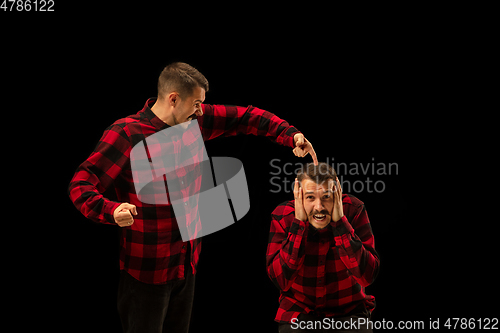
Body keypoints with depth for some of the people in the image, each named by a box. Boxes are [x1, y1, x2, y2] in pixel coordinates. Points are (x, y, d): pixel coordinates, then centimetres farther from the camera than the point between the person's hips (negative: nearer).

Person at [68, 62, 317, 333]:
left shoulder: (194, 122, 1)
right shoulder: (125, 135, -18)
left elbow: (246, 118, 9)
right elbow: (80, 185, -21)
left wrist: (290, 136, -5)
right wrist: (112, 210, -40)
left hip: (187, 266, 7)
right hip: (146, 273, -7)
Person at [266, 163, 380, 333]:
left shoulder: (353, 209, -12)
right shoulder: (283, 216, -11)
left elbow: (367, 276, -20)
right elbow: (281, 280, -19)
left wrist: (340, 223, -25)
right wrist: (299, 224, -23)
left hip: (348, 310, 0)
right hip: (298, 310, 1)